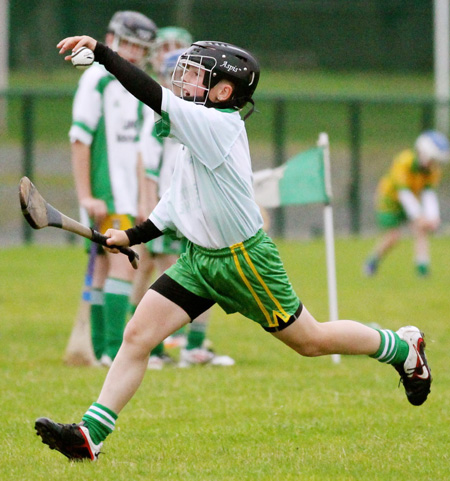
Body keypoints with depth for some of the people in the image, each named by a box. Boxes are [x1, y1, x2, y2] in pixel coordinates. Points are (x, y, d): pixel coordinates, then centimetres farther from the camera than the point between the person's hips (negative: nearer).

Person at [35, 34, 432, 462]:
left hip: (244, 260, -8)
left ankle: (403, 348, 33)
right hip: (198, 258, 8)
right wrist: (134, 236, 10)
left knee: (309, 340, 8)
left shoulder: (217, 125, -21)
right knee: (137, 337, -6)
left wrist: (100, 52, -35)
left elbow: (155, 97, -33)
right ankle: (89, 435, -8)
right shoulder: (198, 132, 7)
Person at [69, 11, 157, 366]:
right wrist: (86, 196, -17)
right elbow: (80, 140, -13)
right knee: (123, 265, -17)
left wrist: (140, 202, 19)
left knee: (105, 268, 10)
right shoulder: (97, 81, -10)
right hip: (104, 192, -9)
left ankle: (103, 350, 13)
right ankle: (113, 348, -20)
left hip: (124, 191, 9)